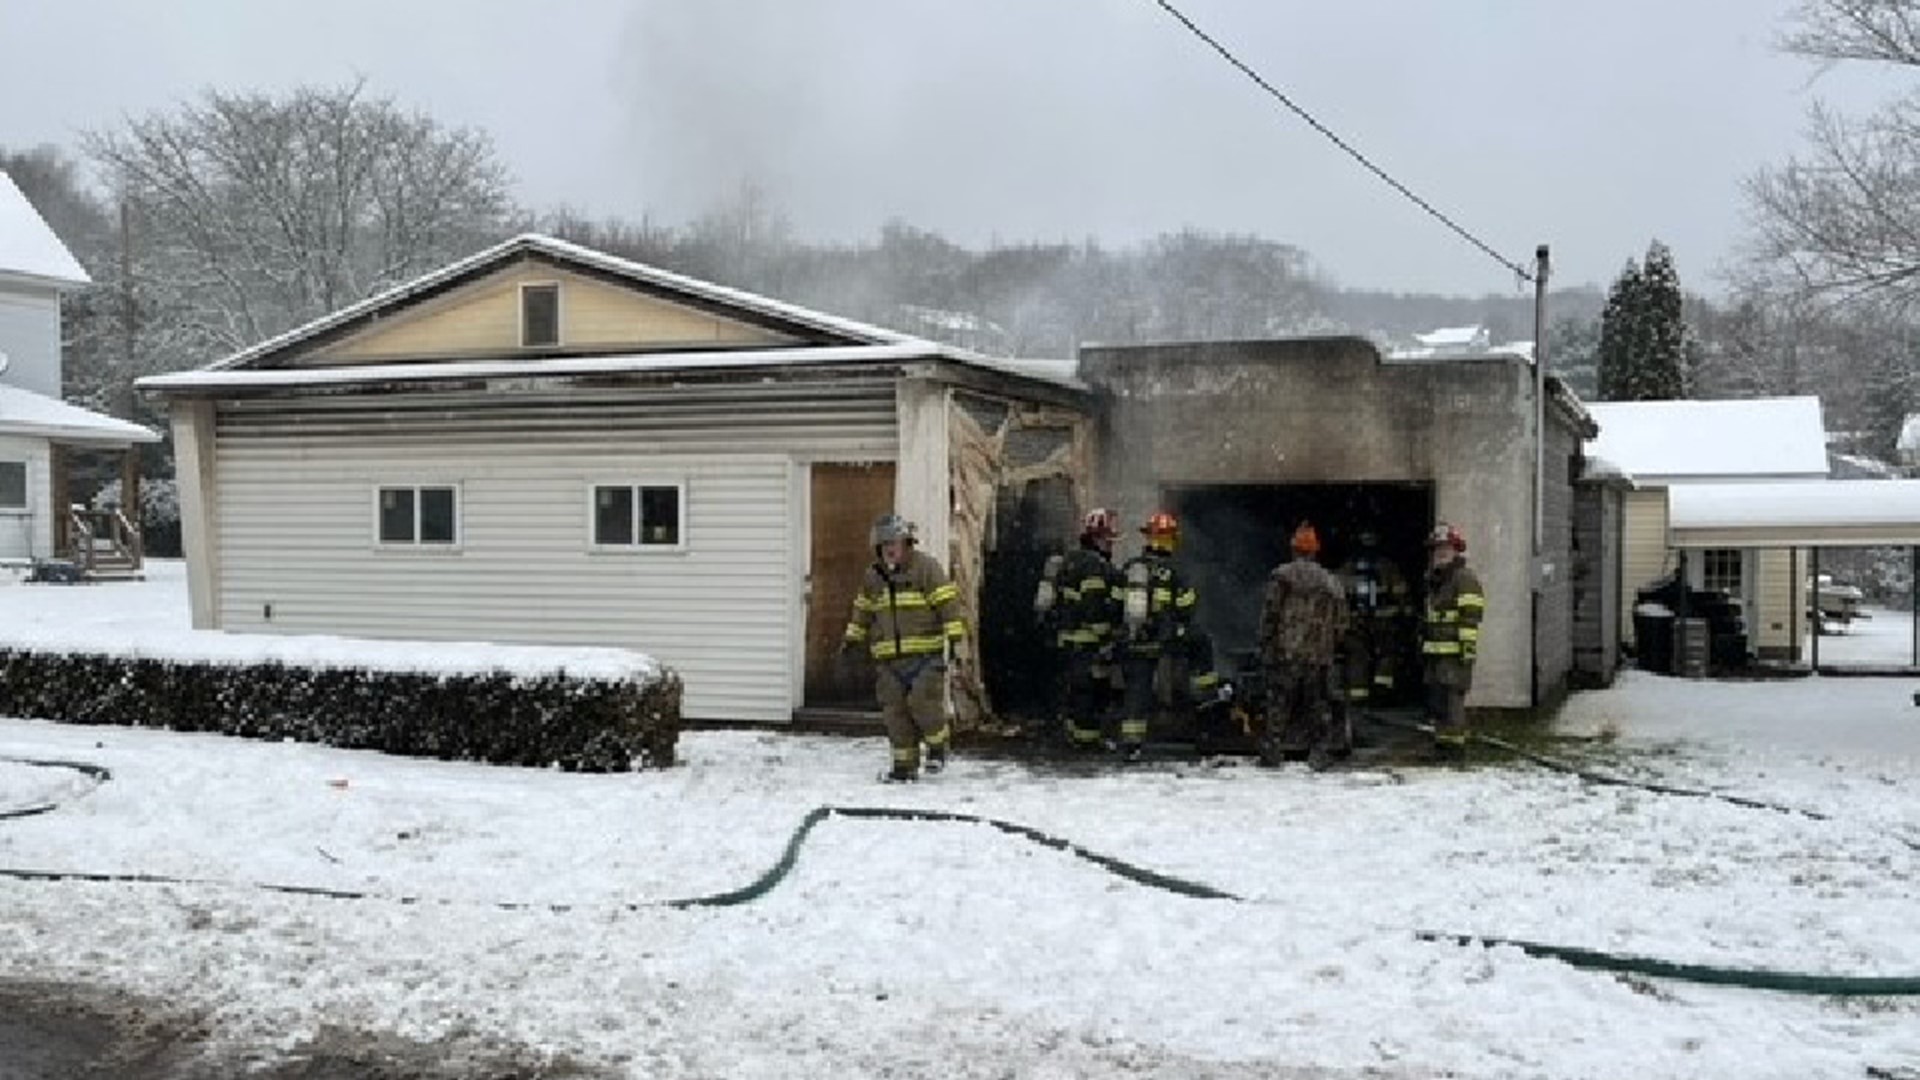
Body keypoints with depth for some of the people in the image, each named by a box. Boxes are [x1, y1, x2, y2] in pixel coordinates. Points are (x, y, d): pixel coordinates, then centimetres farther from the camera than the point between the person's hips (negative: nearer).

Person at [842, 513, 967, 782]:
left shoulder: (925, 567, -4)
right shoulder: (873, 576, 14)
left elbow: (947, 601, -9)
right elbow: (863, 609, 27)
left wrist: (954, 631, -17)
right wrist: (853, 636, 25)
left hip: (925, 652, -5)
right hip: (890, 657, 5)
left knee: (923, 702, -12)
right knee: (895, 711, 3)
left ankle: (938, 745, 14)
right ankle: (905, 765, 11)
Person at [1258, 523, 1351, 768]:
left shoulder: (1282, 575, -3)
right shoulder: (1331, 582, 10)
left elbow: (1270, 614, -7)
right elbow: (1340, 624, 12)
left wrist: (1265, 647, -1)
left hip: (1286, 653, -3)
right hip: (1320, 657, 3)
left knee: (1278, 705, 2)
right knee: (1319, 705, 10)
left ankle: (1272, 751, 1)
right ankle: (1320, 753, 10)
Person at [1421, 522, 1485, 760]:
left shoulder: (1465, 577, -7)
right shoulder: (1435, 581, 21)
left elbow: (1470, 617, -15)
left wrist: (1468, 647, -20)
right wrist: (1423, 646, 25)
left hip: (1455, 652, -9)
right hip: (1436, 652, 9)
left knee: (1451, 698, -11)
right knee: (1436, 700, 11)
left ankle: (1455, 745, -8)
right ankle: (1441, 743, 18)